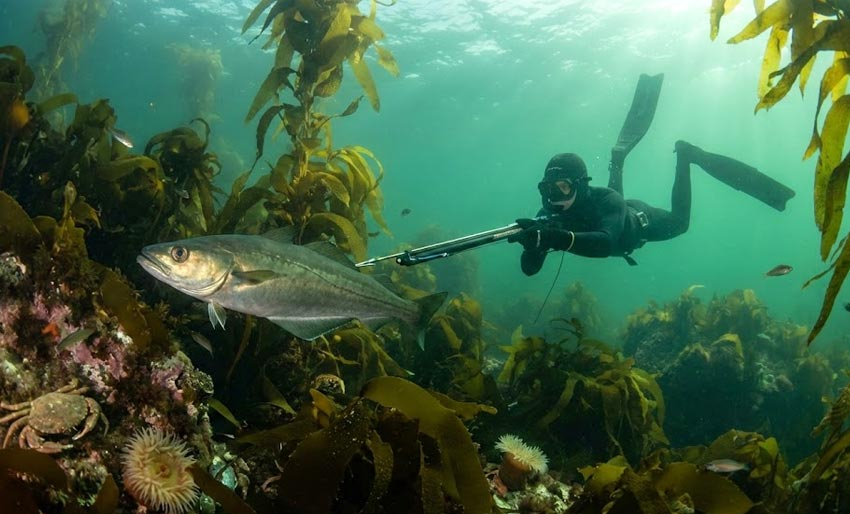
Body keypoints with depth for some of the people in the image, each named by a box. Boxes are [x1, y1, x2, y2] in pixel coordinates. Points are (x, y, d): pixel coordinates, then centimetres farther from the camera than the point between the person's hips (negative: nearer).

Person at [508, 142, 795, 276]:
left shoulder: (603, 200, -50)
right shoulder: (548, 216, -39)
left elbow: (605, 244, -70)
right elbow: (529, 269, -43)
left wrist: (557, 238, -87)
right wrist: (534, 242, -67)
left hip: (639, 222, -4)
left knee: (679, 221, 22)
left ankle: (687, 156, 30)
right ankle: (617, 159, 58)